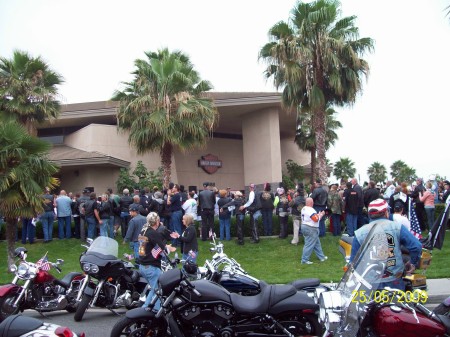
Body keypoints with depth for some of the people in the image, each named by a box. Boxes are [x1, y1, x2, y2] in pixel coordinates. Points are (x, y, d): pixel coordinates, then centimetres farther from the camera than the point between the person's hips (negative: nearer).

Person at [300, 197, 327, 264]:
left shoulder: (304, 209, 11)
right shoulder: (310, 210, -21)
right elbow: (316, 219, -23)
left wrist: (318, 214, 13)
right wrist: (321, 214, -6)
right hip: (310, 229, -11)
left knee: (317, 243, 18)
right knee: (309, 245, -4)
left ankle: (321, 257, 26)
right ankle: (304, 260, 0)